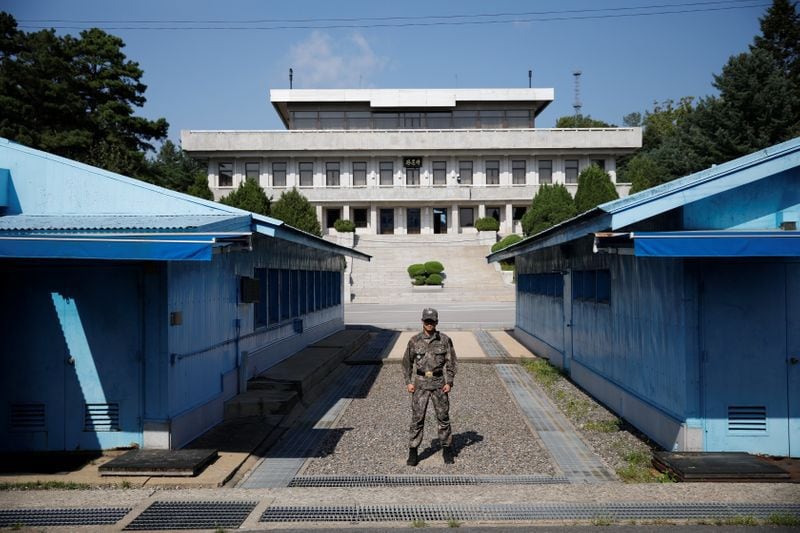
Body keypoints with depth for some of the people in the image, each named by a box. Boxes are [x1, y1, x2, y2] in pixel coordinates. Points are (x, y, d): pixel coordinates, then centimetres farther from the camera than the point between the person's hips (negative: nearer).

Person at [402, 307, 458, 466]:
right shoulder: (414, 340, 0)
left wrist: (449, 382, -7)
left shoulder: (445, 340, -2)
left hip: (439, 383, 0)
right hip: (420, 383, 0)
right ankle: (413, 452, 6)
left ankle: (447, 450, 20)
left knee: (443, 417, 6)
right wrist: (408, 382, -1)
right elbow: (407, 362, 7)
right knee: (417, 418, -1)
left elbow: (451, 362, 1)